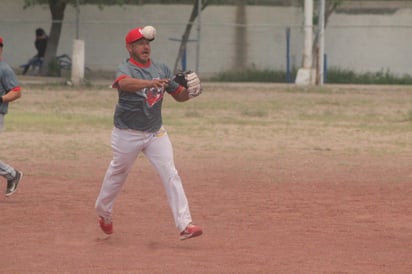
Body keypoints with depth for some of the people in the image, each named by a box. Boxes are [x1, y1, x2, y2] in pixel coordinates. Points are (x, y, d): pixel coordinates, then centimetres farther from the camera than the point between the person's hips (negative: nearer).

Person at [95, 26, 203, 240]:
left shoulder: (161, 69, 4)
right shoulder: (125, 68, -14)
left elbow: (178, 95, 10)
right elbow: (124, 83, -39)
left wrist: (191, 91, -14)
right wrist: (150, 83, -56)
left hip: (156, 133, 4)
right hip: (127, 134, -4)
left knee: (171, 175, -9)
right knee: (117, 174, 13)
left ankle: (184, 225, -14)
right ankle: (103, 212, 40)